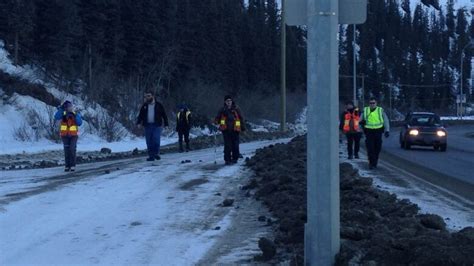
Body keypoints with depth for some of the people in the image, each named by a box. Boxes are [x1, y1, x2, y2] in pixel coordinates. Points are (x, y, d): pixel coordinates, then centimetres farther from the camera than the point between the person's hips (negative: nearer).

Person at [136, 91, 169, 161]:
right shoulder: (144, 106, 12)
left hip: (157, 126, -3)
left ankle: (156, 153, -3)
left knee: (156, 139, -16)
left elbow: (164, 115, 6)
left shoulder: (158, 105, 5)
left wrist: (166, 124, 0)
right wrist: (139, 123, -4)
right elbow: (140, 115, 12)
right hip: (147, 126, 3)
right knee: (149, 142, 1)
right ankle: (151, 156, 6)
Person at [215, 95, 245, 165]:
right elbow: (218, 117, 13)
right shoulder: (223, 110, 8)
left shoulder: (236, 109, 5)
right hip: (226, 130, 0)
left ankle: (235, 159, 17)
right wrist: (216, 121, -11)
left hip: (235, 130, 0)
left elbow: (241, 118, 11)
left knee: (235, 145, 3)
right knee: (227, 145, -4)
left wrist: (243, 127, 10)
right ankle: (227, 160, -1)